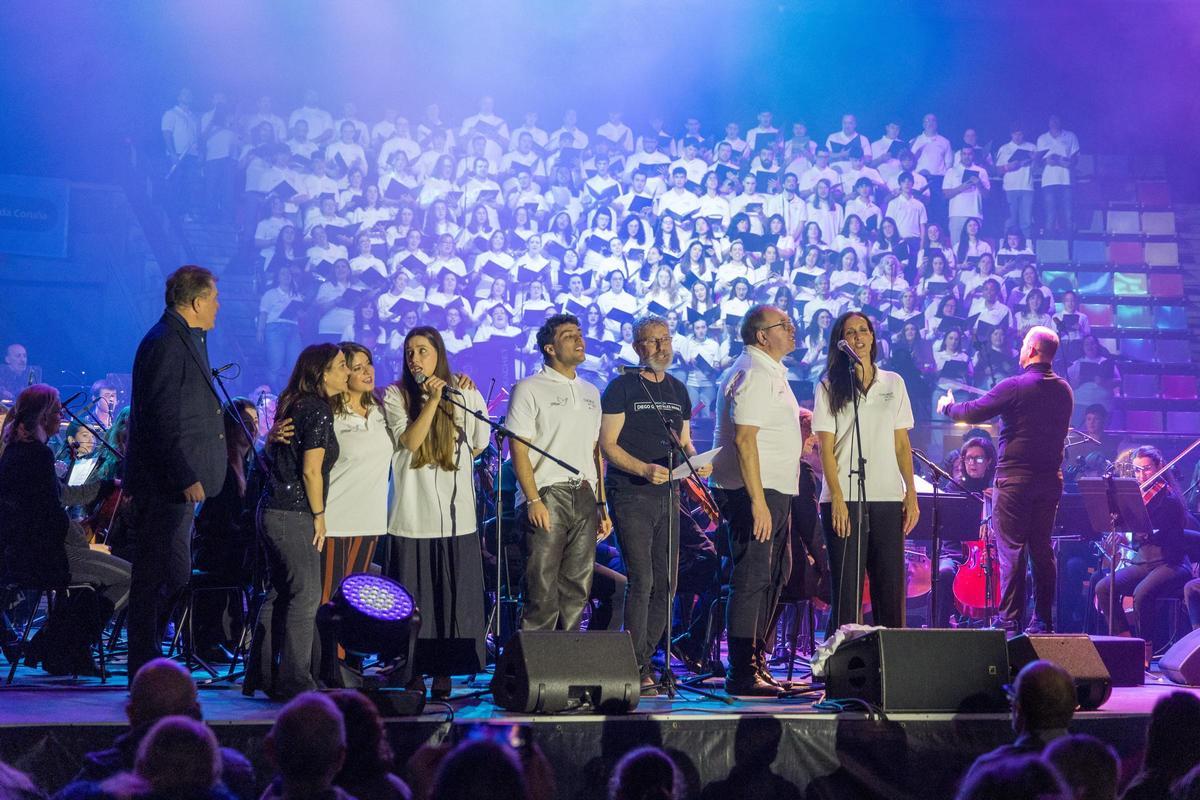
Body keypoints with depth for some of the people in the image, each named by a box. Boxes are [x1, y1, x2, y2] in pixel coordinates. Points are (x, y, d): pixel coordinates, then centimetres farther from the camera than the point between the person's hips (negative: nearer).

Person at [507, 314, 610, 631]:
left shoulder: (590, 392, 19)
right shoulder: (529, 389, -1)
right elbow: (518, 449, -7)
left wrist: (602, 504, 15)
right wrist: (533, 500, -17)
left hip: (584, 497, 6)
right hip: (547, 497, -6)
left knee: (577, 589, 7)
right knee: (543, 591, -8)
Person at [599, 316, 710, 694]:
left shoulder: (678, 390, 17)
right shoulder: (621, 387, -3)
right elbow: (608, 444, -8)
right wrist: (644, 469, -23)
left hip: (668, 493, 7)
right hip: (631, 494, -7)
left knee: (666, 584, 5)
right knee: (642, 580, -13)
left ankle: (641, 659, 15)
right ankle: (639, 670, -9)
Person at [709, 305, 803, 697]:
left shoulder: (771, 372, 20)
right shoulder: (753, 374, -14)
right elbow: (744, 439, -23)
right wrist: (758, 501, -27)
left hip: (773, 492, 11)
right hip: (756, 492, -11)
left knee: (771, 578, 16)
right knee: (751, 580, -10)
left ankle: (755, 664, 24)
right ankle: (742, 675, -8)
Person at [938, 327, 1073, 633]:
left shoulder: (1015, 387, -13)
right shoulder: (1064, 390, 7)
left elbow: (973, 412, -10)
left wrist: (948, 406, 11)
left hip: (1015, 478, -6)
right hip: (1050, 479, 6)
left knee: (1011, 550, -3)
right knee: (1042, 549, 11)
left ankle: (1010, 619, -4)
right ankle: (1043, 619, 13)